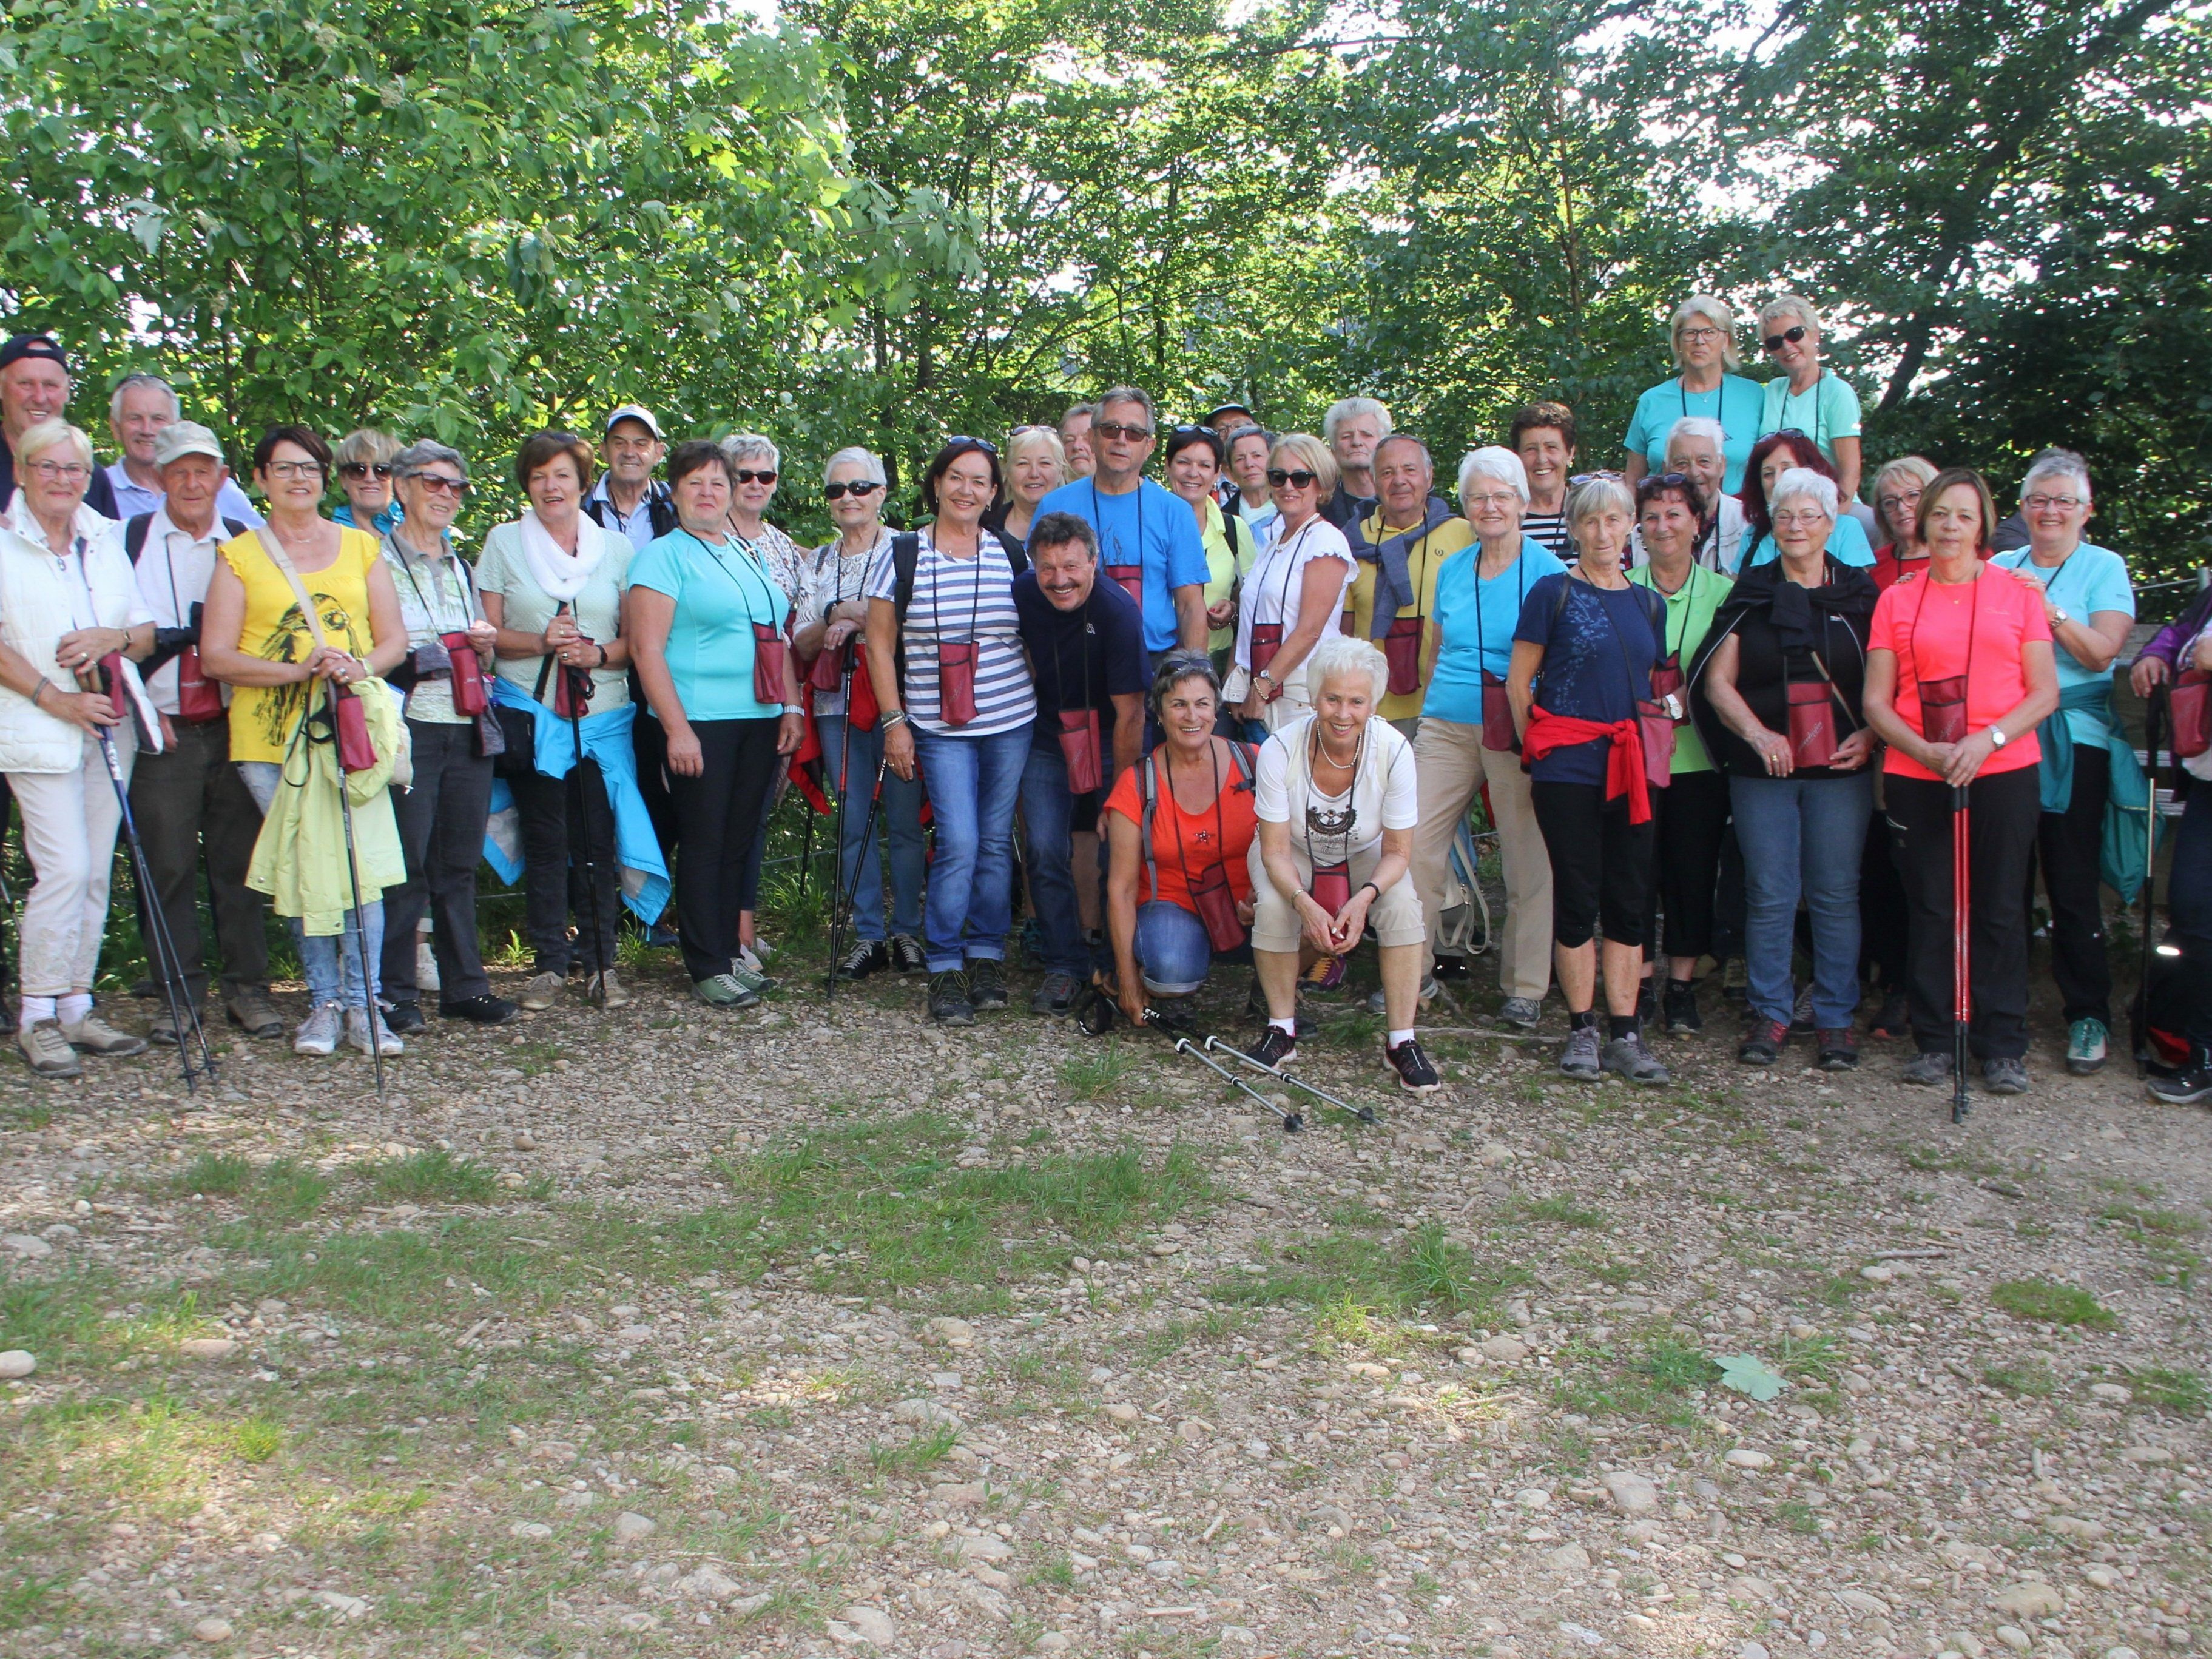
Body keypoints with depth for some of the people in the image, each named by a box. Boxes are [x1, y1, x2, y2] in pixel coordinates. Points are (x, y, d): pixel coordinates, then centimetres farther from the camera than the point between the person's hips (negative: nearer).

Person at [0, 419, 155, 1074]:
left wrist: (113, 638, -8)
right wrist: (56, 699, -15)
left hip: (110, 725, 5)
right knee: (65, 868, -12)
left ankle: (76, 1006, 14)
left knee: (96, 872, 5)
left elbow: (147, 632, 13)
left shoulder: (107, 540, 14)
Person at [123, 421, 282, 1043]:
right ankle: (181, 991, 11)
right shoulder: (130, 539, 5)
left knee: (239, 861, 4)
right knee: (170, 865, 1)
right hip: (162, 731, -1)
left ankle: (247, 987, 12)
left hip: (235, 727, 1)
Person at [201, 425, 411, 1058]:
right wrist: (299, 671, -14)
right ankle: (324, 1002, 12)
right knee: (302, 870, 0)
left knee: (360, 866, -8)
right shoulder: (238, 556, 8)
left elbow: (394, 639, 11)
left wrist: (359, 668, -11)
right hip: (270, 738, 0)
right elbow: (215, 657, -1)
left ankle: (362, 1002, 1)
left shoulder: (360, 547, 14)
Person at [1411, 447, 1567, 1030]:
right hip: (1447, 727, 4)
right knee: (1415, 846, -4)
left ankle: (1525, 989, 11)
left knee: (1528, 862, 0)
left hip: (1516, 733, -4)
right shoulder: (1451, 570, 13)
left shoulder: (1546, 571, -1)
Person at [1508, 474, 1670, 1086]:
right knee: (1577, 898, 0)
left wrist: (1653, 734, 9)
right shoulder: (1553, 593, 0)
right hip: (1568, 766, -4)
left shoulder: (1648, 603, 13)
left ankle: (1625, 1035, 11)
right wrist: (1540, 748, -4)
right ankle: (1582, 1031, 11)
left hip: (1631, 767, 4)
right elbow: (1518, 682, 0)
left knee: (1629, 901, 5)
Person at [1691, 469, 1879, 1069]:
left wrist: (1871, 735, -9)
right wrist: (1758, 734, -10)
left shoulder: (1860, 595, 8)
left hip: (1840, 769, 0)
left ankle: (1836, 1017, 11)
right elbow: (1717, 682, 4)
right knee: (1769, 895, 2)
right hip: (1762, 770, 0)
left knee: (1836, 894, 2)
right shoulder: (1750, 594, 8)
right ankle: (1771, 1013, 13)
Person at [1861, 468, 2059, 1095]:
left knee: (1999, 911, 2)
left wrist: (1986, 740, -13)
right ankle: (1934, 1042, 13)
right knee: (1930, 911, 5)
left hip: (2004, 773, -1)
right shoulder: (1897, 601, 8)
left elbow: (2044, 693, 2)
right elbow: (1877, 702, 4)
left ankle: (2004, 1047, 10)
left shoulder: (2017, 593, 6)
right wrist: (1926, 751, -12)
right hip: (1917, 779, 1)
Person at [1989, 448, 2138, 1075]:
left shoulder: (2105, 569, 5)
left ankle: (2088, 1014, 6)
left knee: (2073, 883, -4)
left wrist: (2049, 610, -17)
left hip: (2074, 742, -3)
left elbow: (2102, 653, -8)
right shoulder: (1999, 568, 14)